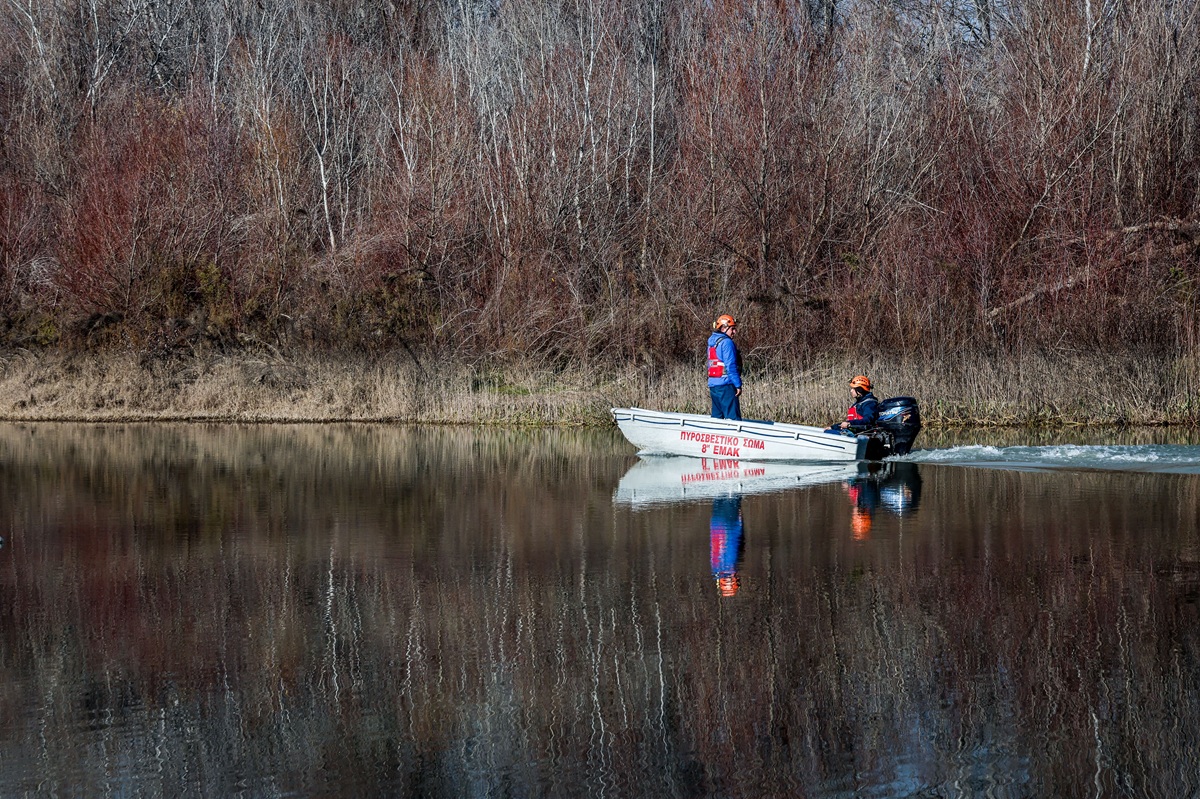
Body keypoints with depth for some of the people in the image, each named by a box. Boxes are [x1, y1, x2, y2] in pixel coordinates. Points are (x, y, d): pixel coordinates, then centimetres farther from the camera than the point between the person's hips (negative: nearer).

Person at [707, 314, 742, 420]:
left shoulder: (712, 343, 17)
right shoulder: (727, 343, -12)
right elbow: (731, 366, -17)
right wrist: (738, 385, -14)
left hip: (713, 385, 9)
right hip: (725, 385, -9)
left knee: (717, 416, 12)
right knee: (733, 416, -11)